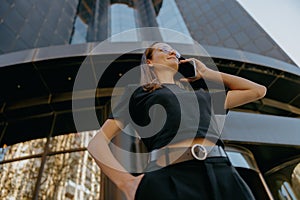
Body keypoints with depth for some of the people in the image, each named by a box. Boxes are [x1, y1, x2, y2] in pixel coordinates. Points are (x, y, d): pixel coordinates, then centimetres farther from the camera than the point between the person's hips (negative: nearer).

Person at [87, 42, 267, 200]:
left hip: (223, 176, 4)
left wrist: (206, 73, 34)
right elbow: (97, 143, 11)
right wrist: (126, 182, -8)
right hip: (170, 179, -3)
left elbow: (258, 91, 36)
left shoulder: (201, 96, 28)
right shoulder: (139, 95, 18)